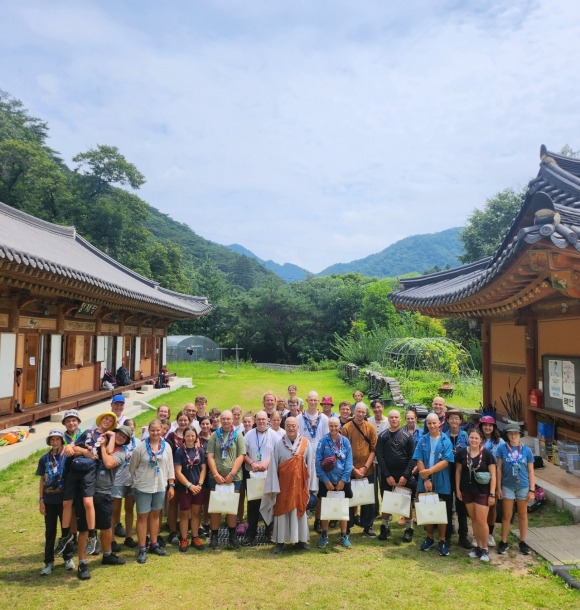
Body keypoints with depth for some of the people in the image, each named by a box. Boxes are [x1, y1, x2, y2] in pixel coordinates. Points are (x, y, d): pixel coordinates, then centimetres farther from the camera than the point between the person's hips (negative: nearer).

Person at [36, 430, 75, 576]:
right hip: (49, 500, 2)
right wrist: (40, 500, 2)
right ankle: (49, 561, 22)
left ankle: (68, 558, 24)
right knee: (50, 531, 11)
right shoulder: (44, 458, 0)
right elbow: (42, 480, 5)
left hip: (64, 498, -2)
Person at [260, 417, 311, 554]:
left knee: (300, 510, 10)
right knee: (281, 511, 4)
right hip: (283, 483, -1)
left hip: (300, 483, 1)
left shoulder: (305, 443, -3)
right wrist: (273, 487, -9)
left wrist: (310, 484, -1)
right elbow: (273, 466, -5)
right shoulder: (279, 444, -6)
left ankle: (300, 540, 23)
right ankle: (280, 541, 15)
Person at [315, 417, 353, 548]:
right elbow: (318, 462, -9)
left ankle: (344, 536, 25)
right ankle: (324, 535, 24)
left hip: (342, 481, 1)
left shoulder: (345, 441, -3)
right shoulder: (323, 441, -8)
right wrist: (325, 480, -12)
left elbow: (349, 461, -4)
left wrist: (343, 479, -10)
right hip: (326, 481, -1)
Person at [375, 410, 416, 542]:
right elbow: (379, 456, -3)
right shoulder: (382, 436, 1)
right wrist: (387, 475, -10)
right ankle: (384, 527, 22)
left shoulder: (407, 436, 1)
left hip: (404, 475, 0)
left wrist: (405, 475, -12)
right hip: (387, 475, 0)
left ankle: (409, 529, 19)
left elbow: (412, 457, -3)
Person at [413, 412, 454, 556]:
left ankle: (442, 541, 21)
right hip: (425, 482, 2)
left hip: (442, 483, -2)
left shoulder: (446, 441, -5)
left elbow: (446, 462, -14)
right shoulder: (422, 440, 0)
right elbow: (419, 461, -4)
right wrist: (426, 479, -13)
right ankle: (429, 538, 28)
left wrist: (429, 471, -20)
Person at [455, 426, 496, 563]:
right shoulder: (462, 452, -2)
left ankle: (485, 548, 17)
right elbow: (458, 471, 6)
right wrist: (457, 489, 4)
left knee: (481, 520, -2)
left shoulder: (487, 454, -9)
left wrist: (492, 494, -9)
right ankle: (478, 546, 26)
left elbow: (493, 475, -6)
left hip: (483, 492, -3)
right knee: (473, 519, 12)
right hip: (467, 491, 3)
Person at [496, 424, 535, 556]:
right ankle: (504, 542, 20)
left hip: (523, 487, 1)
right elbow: (499, 469, -3)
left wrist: (532, 490, -1)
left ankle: (523, 542, 28)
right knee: (507, 515, 8)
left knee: (522, 515, 14)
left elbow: (531, 471, 2)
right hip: (507, 486, -1)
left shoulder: (526, 450, -3)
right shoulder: (502, 449, -7)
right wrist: (498, 488, -4)